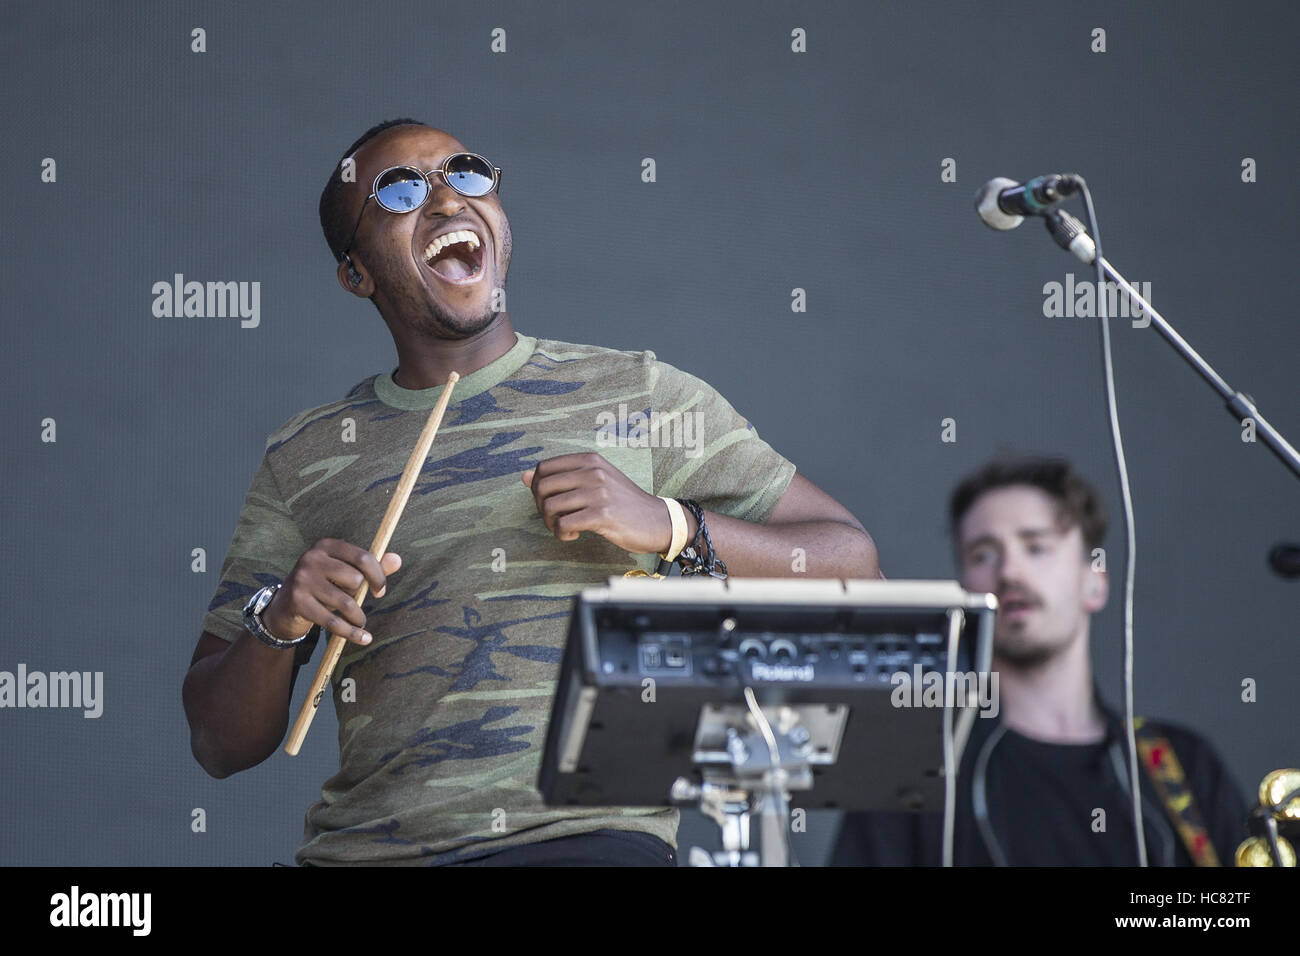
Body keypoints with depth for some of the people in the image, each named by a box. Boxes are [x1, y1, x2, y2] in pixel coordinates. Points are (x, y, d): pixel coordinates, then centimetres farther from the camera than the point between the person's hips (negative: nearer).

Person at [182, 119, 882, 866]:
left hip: (589, 834, -3)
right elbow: (222, 744, 13)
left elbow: (852, 568, 6)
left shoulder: (638, 397, 10)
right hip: (366, 848, 4)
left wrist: (668, 525, -8)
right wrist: (279, 621, -7)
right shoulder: (305, 460, 14)